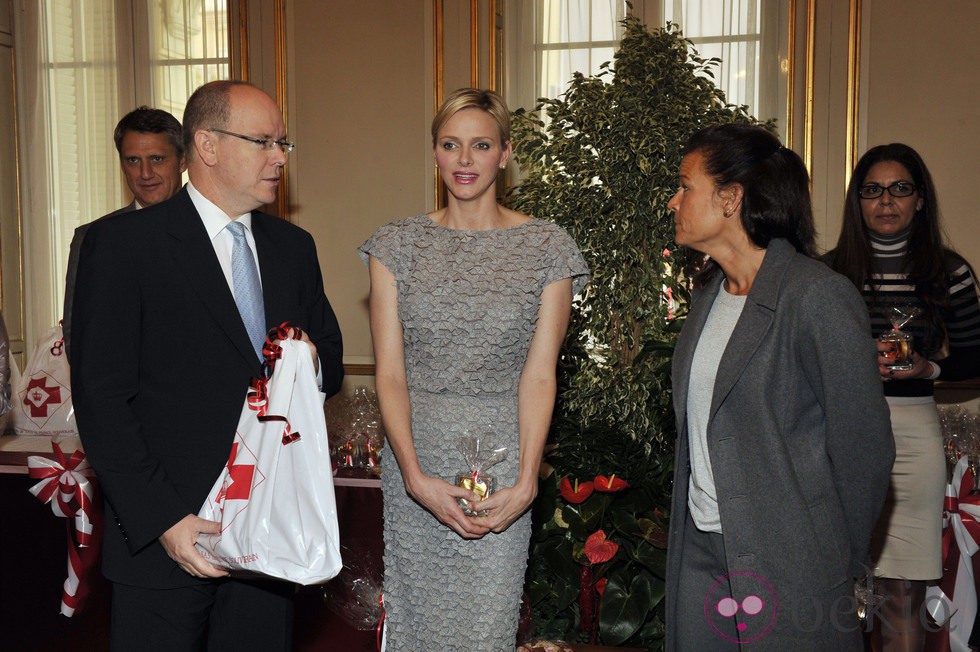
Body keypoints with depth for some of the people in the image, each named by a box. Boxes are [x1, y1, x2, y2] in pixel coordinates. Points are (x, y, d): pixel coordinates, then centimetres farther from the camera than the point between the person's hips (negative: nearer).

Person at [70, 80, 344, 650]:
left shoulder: (294, 247, 10)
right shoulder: (123, 245, -7)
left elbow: (332, 359, 19)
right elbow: (101, 399, -10)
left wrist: (314, 362, -6)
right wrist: (162, 520, -17)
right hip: (163, 537, -4)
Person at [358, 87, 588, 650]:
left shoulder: (547, 248, -1)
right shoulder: (397, 245, 3)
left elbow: (539, 375, -4)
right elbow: (389, 371, -2)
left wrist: (526, 483, -13)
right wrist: (416, 475, -12)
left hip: (502, 463, -1)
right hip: (414, 464, 2)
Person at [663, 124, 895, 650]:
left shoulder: (819, 297, -17)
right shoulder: (709, 291, 9)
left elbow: (863, 444, -13)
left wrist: (840, 561, -4)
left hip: (787, 566, -7)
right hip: (699, 547, 7)